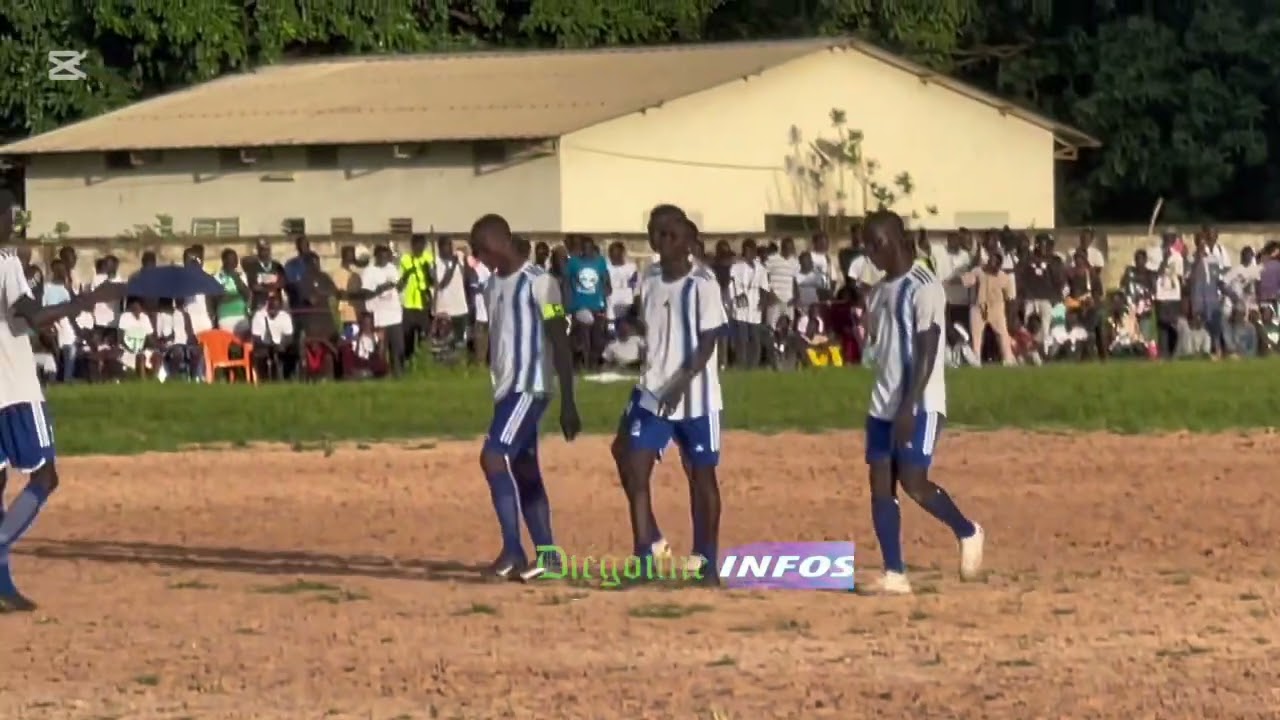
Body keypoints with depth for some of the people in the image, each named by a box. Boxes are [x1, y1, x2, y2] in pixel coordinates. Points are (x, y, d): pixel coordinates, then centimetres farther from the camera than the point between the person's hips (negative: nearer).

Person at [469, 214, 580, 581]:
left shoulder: (538, 282, -12)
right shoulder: (493, 284, 13)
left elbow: (560, 343, -13)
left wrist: (568, 403, -15)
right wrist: (495, 391, 23)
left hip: (530, 387, -9)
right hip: (506, 388, 9)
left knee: (493, 458, -19)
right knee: (525, 472, 9)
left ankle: (513, 550, -18)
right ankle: (546, 555, 13)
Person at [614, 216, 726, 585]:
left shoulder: (702, 284, -11)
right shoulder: (649, 284, 7)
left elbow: (709, 341, -15)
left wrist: (681, 383, -25)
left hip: (695, 397, -5)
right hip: (652, 393, 5)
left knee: (701, 475, 6)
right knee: (633, 468, -6)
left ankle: (707, 561, 15)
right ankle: (644, 557, 0)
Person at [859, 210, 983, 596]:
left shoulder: (924, 288, -13)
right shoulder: (884, 288, 15)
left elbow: (926, 352, -18)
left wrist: (909, 406, -24)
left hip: (919, 405, -9)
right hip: (883, 404, 9)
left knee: (913, 482, -14)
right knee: (880, 486, 0)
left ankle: (967, 532, 11)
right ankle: (894, 574, 1)